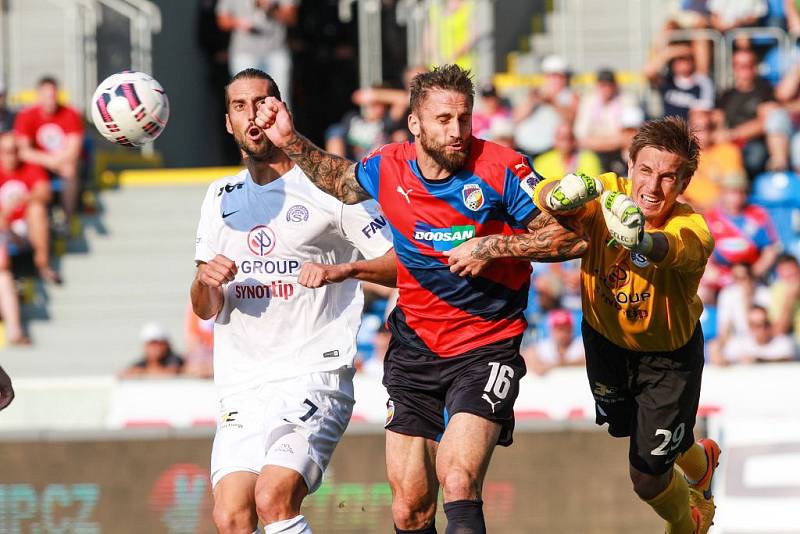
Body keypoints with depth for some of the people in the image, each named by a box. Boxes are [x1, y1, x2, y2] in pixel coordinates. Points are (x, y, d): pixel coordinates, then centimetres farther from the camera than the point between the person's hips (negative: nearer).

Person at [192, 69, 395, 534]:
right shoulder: (221, 198, 17)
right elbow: (205, 310, 20)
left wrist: (342, 270, -20)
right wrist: (207, 282, -3)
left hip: (314, 377, -5)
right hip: (242, 386, 5)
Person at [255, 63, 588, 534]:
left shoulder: (501, 169, -13)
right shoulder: (387, 169, -1)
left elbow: (573, 238, -11)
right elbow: (340, 180, 23)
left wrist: (492, 247, -17)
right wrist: (291, 142, 10)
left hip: (487, 349, -4)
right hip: (415, 350, 4)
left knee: (459, 481, -25)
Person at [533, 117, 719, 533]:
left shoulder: (693, 232, -34)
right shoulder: (607, 195, -26)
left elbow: (674, 249, -58)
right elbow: (539, 199, -43)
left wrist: (643, 240, -81)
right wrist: (561, 195, -67)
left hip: (669, 353, -4)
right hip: (605, 338, 4)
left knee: (647, 478, -4)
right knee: (622, 426, 29)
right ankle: (701, 460, 63)